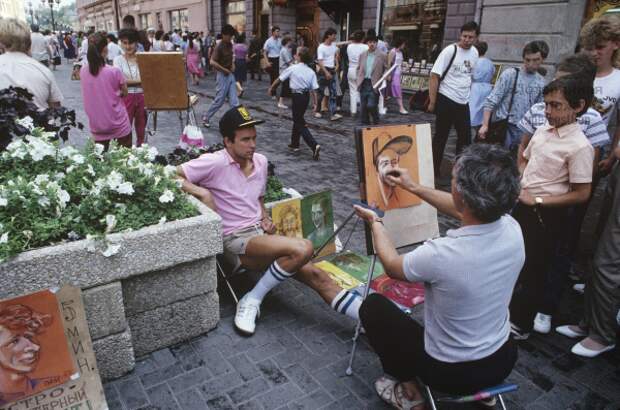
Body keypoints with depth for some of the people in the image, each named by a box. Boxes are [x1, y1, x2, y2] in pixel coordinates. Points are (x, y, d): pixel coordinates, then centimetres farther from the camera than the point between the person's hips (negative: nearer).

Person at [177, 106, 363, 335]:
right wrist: (203, 193, -21)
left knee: (316, 275, -12)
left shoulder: (261, 161, 10)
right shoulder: (214, 163, -10)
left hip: (261, 234, 6)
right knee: (303, 249, -29)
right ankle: (252, 300, -14)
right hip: (236, 241, -6)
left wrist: (266, 219, 5)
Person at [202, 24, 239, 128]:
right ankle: (206, 118, 17)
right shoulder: (219, 46, -16)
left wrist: (232, 64, 6)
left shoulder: (230, 44, 8)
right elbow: (212, 62, -24)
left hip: (230, 74, 7)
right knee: (219, 100, 0)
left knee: (234, 100, 3)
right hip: (222, 75, -7)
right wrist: (225, 70, -18)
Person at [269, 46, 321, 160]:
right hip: (306, 96, 6)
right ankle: (294, 144, 33)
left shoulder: (293, 68, -10)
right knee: (298, 119, 23)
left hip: (297, 96, -6)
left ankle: (314, 145, -19)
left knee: (300, 123, -2)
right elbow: (314, 89, -1)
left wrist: (271, 88, 14)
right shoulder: (311, 71, 2)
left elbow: (279, 79, 0)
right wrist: (315, 102, 4)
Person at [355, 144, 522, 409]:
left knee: (372, 306, 10)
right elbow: (464, 210, 4)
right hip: (503, 360, 6)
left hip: (451, 373, -5)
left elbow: (392, 266, -12)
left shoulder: (439, 254, -36)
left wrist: (375, 222, 3)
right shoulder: (512, 229, -19)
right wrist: (414, 188, 12)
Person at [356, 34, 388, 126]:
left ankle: (376, 122, 12)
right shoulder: (362, 55, 12)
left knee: (371, 105, -12)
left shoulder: (382, 55, 1)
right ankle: (365, 124, 18)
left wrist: (382, 79, -11)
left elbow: (386, 69, 4)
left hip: (374, 84, -4)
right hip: (363, 84, 4)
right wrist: (359, 78, 5)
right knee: (364, 107, 6)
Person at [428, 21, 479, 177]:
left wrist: (467, 94, 12)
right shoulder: (450, 51, -12)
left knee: (465, 137, 10)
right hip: (446, 100, -6)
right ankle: (434, 169, 14)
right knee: (441, 136, 3)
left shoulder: (475, 53, 6)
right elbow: (434, 76, -13)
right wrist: (432, 102, -14)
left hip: (463, 102, 6)